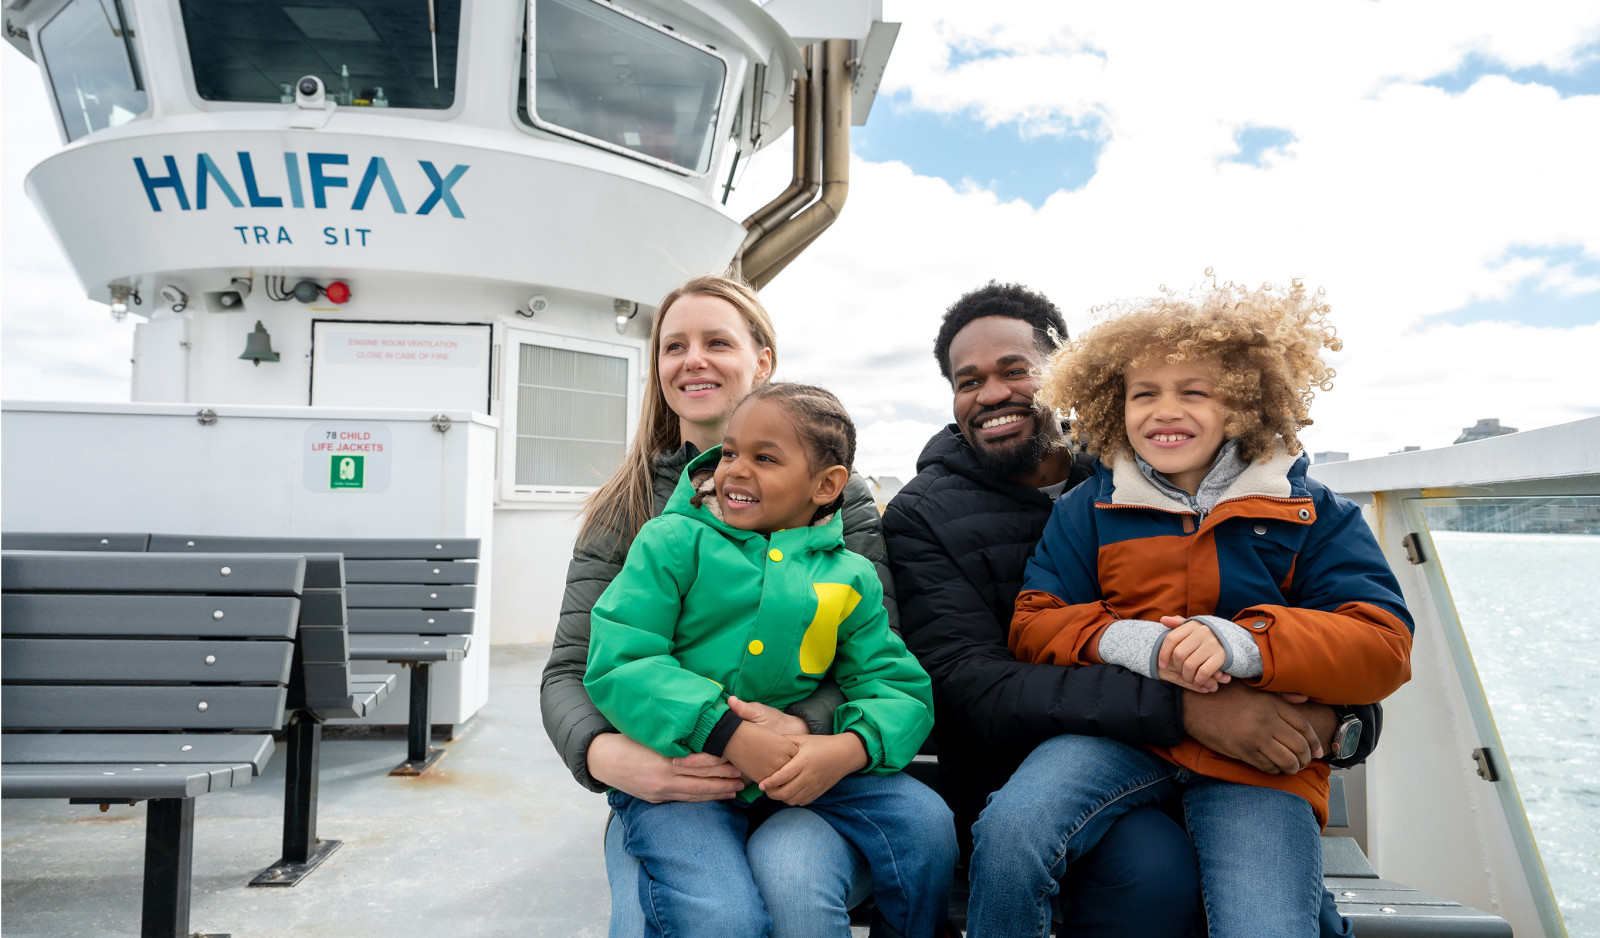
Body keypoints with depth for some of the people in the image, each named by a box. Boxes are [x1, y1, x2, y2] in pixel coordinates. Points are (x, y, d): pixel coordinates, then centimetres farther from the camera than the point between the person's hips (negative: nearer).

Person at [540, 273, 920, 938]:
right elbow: (569, 671, 4)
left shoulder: (834, 490, 6)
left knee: (794, 883, -32)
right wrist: (603, 752, -19)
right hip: (664, 786, 1)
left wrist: (805, 728, -22)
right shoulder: (623, 511, 10)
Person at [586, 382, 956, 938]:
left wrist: (847, 749, -19)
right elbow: (616, 664, -11)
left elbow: (899, 688, 4)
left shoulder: (850, 578, 6)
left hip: (796, 766, 4)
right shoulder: (672, 541, -3)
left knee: (924, 819, -13)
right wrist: (728, 734, -21)